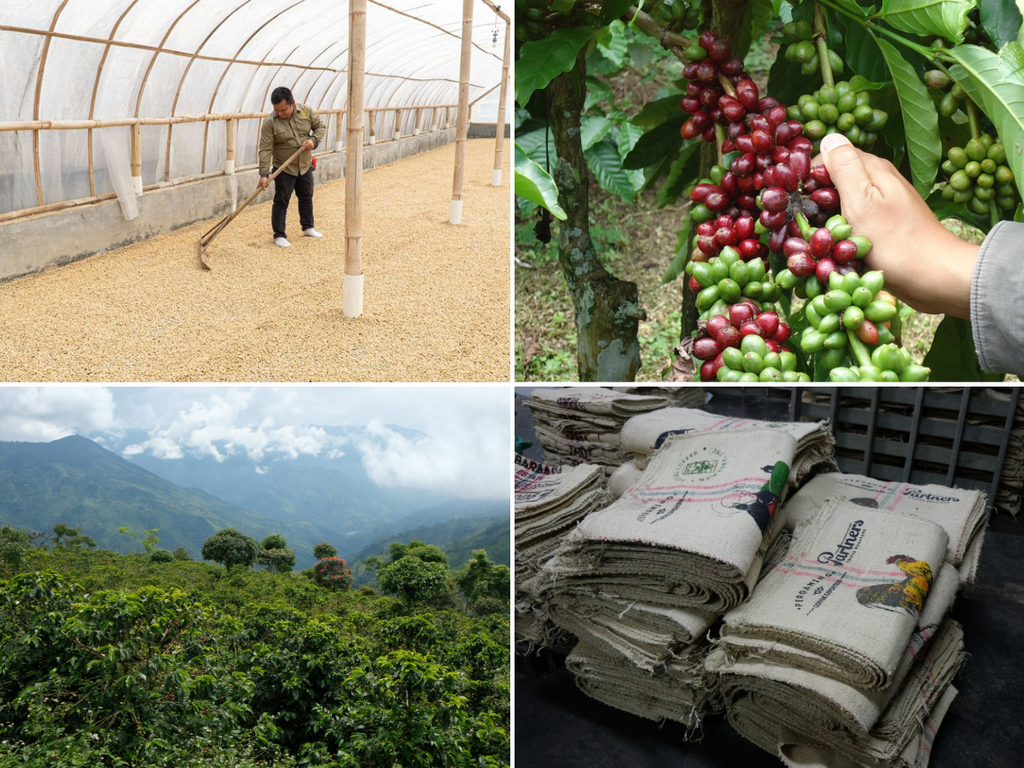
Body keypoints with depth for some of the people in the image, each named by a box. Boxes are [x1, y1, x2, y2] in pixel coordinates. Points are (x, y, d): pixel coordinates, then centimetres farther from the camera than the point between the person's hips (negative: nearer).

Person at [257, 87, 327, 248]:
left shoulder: (306, 111, -8)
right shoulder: (270, 123, -18)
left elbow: (320, 126, 3)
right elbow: (265, 150, -20)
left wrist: (314, 140, -18)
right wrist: (264, 174, -27)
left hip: (305, 166, 4)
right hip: (283, 169, -4)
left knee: (306, 198, 18)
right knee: (281, 202, -1)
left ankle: (308, 227, 35)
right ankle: (279, 235, 7)